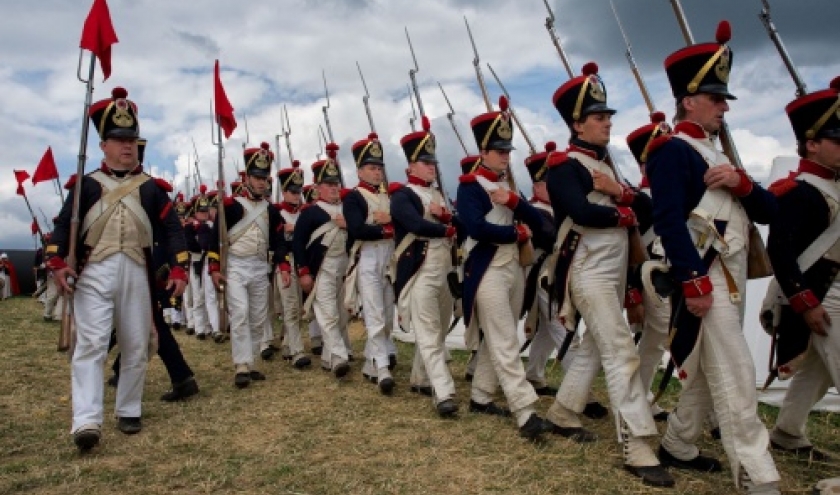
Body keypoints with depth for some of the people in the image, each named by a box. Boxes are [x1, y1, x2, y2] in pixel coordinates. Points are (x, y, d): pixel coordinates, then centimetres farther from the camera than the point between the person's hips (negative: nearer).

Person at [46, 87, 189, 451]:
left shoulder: (151, 187, 10)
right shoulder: (86, 184, 9)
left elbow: (172, 229, 5)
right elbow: (64, 224, 2)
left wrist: (179, 268, -7)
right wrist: (57, 261, -13)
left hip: (137, 273, 2)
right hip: (94, 273, -1)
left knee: (136, 346, 6)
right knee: (90, 344, -10)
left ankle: (129, 412, 20)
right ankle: (86, 421, -12)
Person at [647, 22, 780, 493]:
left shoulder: (717, 152, 21)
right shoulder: (672, 150, -8)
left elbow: (770, 210, 15)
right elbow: (669, 219, -21)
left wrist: (743, 184, -6)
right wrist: (693, 281, -26)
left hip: (733, 276, 10)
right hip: (706, 276, -10)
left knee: (708, 373, 17)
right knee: (735, 376, -9)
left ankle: (678, 446, 31)